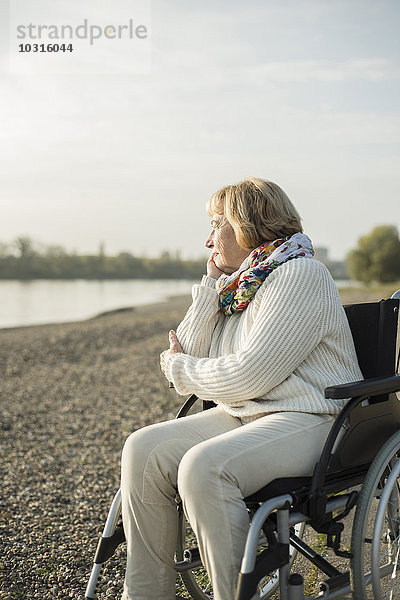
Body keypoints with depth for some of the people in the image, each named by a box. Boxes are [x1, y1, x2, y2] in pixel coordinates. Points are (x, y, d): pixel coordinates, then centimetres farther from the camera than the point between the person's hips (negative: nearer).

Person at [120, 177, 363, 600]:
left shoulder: (300, 275, -12)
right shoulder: (238, 285, 14)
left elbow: (248, 376, -20)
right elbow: (190, 352, 8)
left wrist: (178, 368, -3)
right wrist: (211, 284, 4)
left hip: (307, 421, -8)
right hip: (242, 416, 9)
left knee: (203, 467, -32)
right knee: (143, 450, -8)